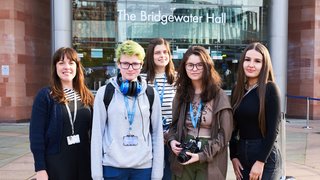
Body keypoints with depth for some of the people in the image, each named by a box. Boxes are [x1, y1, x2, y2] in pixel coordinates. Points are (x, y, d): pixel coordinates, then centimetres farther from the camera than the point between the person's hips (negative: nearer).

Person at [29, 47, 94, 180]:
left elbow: (93, 129, 9)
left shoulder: (86, 96, 7)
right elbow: (36, 133, -8)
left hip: (84, 160, 4)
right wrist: (40, 168, -12)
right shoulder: (45, 95, -6)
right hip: (56, 161, -3)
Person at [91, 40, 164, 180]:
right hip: (112, 166, -1)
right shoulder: (104, 93, -3)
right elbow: (97, 134, -2)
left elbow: (157, 134, 4)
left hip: (144, 166, 1)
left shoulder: (151, 94, 2)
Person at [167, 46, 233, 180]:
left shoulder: (219, 96, -8)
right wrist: (172, 140, -6)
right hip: (183, 160, 3)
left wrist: (202, 155, -16)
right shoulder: (181, 94, 4)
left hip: (210, 162, -3)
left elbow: (224, 134, -9)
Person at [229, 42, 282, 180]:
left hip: (265, 157, -5)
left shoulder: (270, 89, -10)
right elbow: (233, 127, 7)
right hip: (241, 154, 5)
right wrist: (233, 156, 1)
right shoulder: (237, 89, 4)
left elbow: (273, 130, -12)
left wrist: (260, 161, -15)